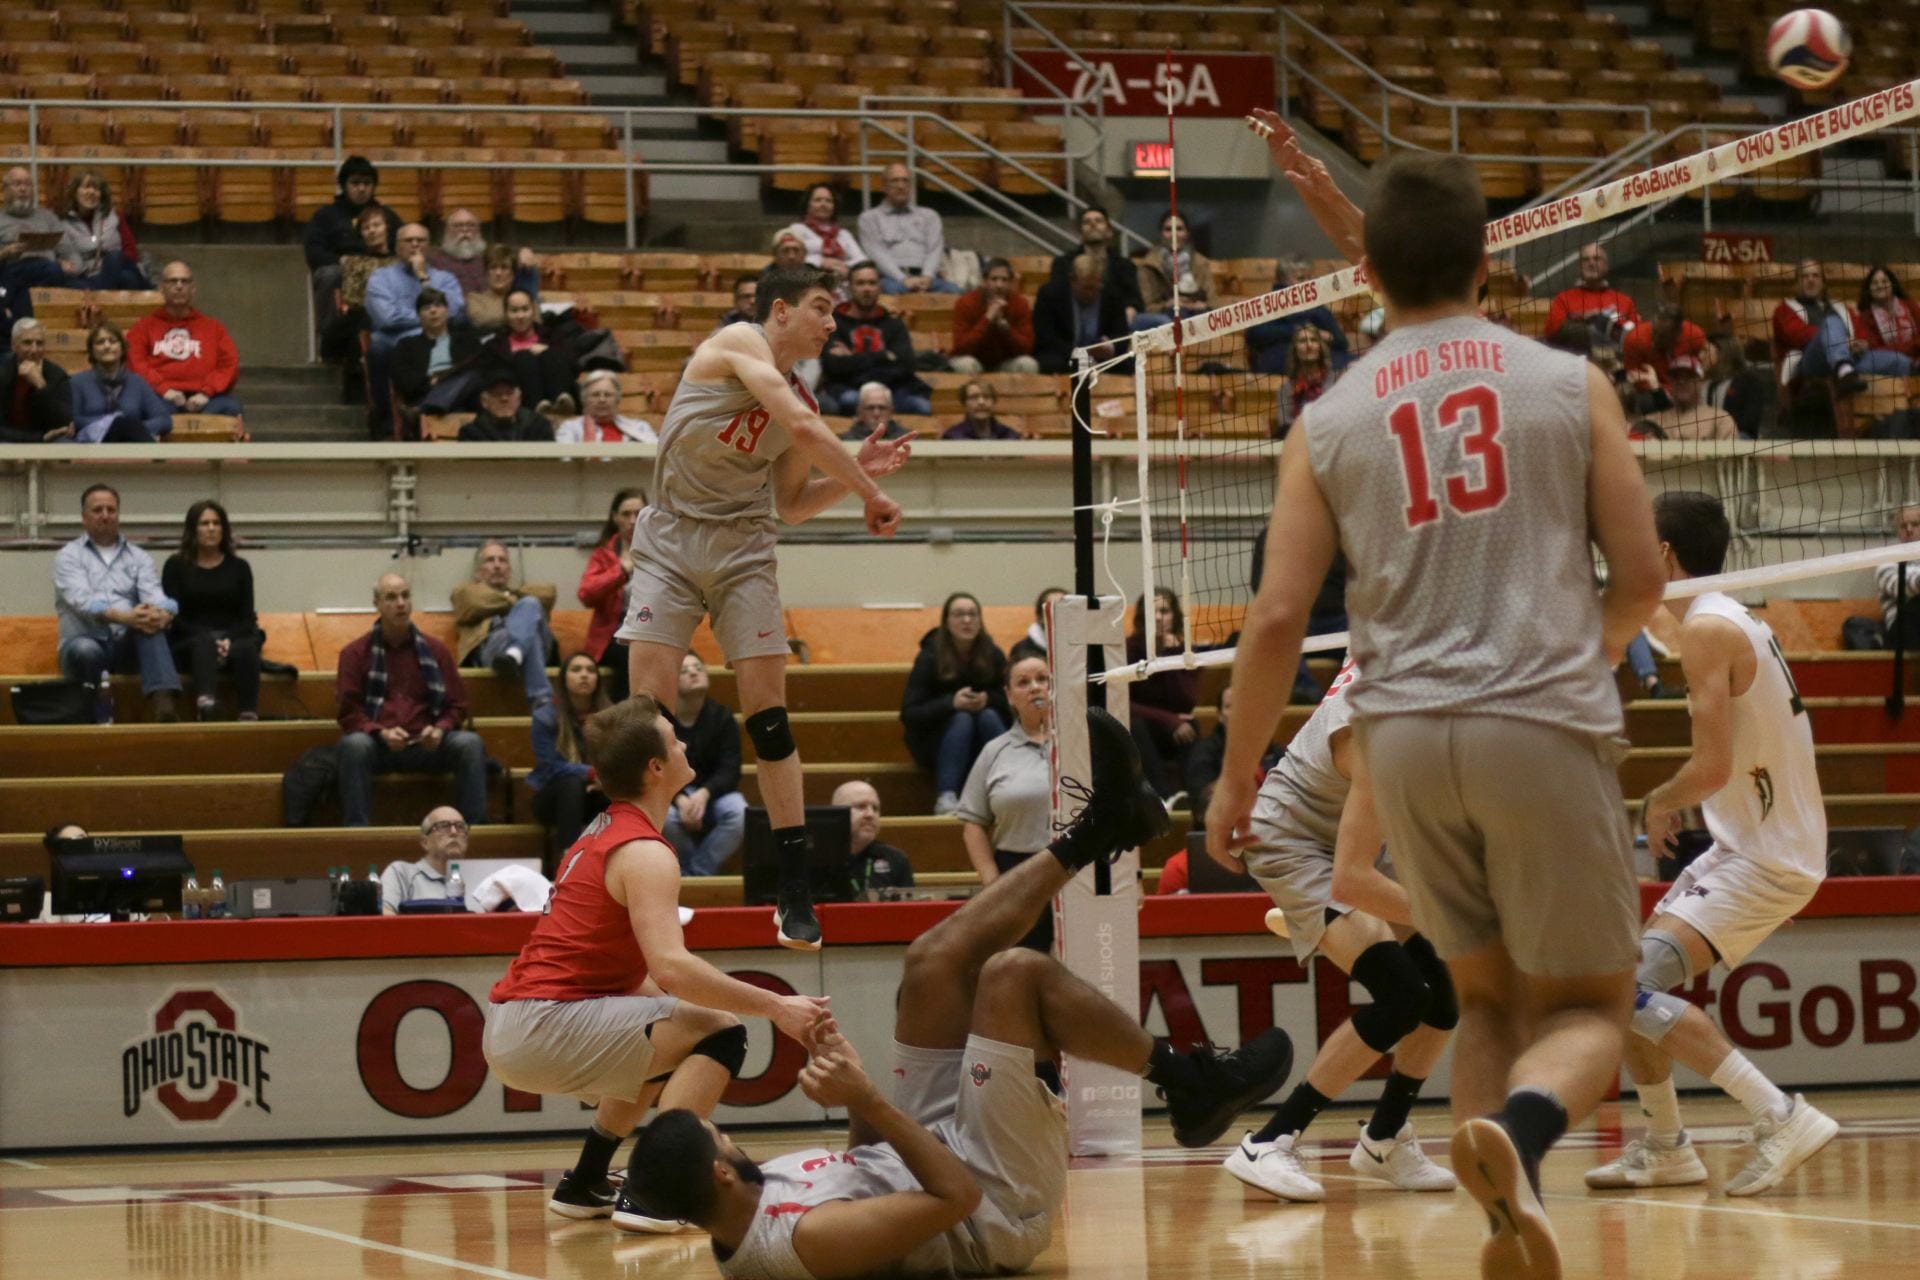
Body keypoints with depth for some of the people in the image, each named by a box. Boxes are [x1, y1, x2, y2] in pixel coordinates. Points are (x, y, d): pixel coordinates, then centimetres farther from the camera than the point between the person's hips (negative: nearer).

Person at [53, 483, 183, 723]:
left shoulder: (139, 558, 15)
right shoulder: (68, 556, 5)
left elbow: (155, 597, -3)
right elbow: (82, 601, -13)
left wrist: (163, 614, -30)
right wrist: (124, 617, -32)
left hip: (126, 645, 2)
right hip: (84, 642, -2)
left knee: (150, 621, -32)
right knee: (86, 650, -39)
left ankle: (162, 703, -52)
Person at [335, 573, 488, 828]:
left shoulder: (434, 650, 13)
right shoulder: (356, 653, 7)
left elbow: (457, 706, 14)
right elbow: (347, 712, 2)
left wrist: (440, 729, -9)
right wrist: (382, 733, -16)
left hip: (425, 746, 2)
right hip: (378, 745, -2)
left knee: (470, 744, -26)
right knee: (354, 744, -36)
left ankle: (473, 826, -26)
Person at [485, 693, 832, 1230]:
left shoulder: (602, 834, 17)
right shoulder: (643, 853, -13)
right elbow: (671, 966, -27)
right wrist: (774, 1007, -23)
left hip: (509, 1028, 10)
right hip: (543, 1027, -10)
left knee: (662, 1042, 31)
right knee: (720, 1033, -12)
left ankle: (584, 1185, 28)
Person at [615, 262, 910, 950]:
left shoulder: (799, 398, 12)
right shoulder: (737, 344, -8)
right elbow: (804, 427, -20)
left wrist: (855, 471, 7)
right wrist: (869, 492, -13)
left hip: (743, 551, 5)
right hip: (671, 543, -5)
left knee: (769, 715, -1)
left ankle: (796, 893, 2)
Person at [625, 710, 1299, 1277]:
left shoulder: (745, 1207, -8)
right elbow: (956, 1198, -33)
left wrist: (857, 1102, -5)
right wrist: (871, 1100, -32)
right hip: (1000, 1206, -9)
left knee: (935, 959, 0)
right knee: (1014, 971, -20)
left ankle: (1086, 837, 19)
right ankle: (1190, 1079, 1)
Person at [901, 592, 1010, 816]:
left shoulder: (993, 655, -2)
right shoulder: (929, 657, -11)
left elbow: (1010, 702, -1)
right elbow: (909, 714, -16)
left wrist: (988, 700, -23)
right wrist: (951, 703, -30)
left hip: (981, 746, 3)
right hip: (935, 744, -3)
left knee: (989, 717, -27)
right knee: (962, 718, -32)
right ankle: (945, 799, -46)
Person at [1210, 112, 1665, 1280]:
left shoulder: (1330, 423, 6)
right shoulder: (1569, 383, 2)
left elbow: (1279, 616, 0)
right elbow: (1641, 576, 3)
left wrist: (1237, 776, 11)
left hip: (1408, 734, 3)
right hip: (1547, 723, -2)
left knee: (1489, 995, 21)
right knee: (1587, 1004, 7)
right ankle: (1519, 1129, -26)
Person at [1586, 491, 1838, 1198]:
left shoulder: (1707, 629, -15)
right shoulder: (1735, 620, 15)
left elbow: (1713, 767, -22)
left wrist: (1660, 802, -4)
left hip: (1766, 859, -10)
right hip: (1750, 847, 10)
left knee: (1629, 989, -19)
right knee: (1629, 978, 16)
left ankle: (1781, 1116, -21)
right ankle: (1664, 1148, 23)